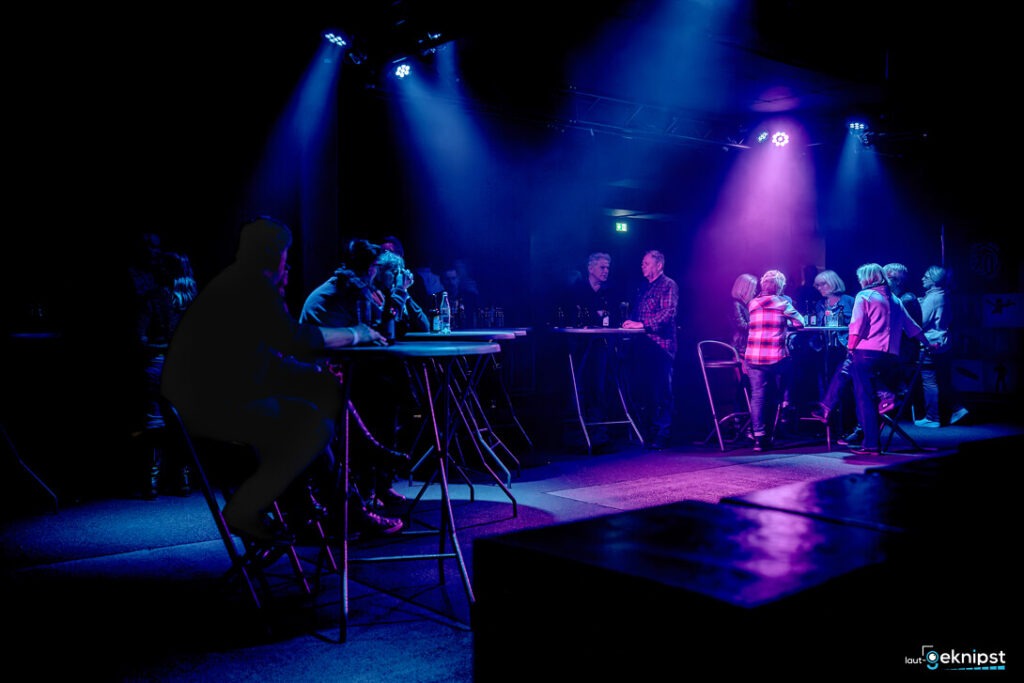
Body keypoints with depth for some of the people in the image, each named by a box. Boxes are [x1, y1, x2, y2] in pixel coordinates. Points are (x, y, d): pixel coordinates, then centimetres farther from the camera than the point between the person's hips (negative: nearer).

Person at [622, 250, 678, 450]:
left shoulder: (668, 285, -3)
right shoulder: (644, 289, 21)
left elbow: (667, 313, -16)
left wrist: (641, 324, -21)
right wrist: (630, 324, 6)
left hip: (660, 346, -8)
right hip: (643, 346, 8)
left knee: (661, 393, -6)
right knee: (643, 391, 8)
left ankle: (661, 437, -3)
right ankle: (646, 434, 15)